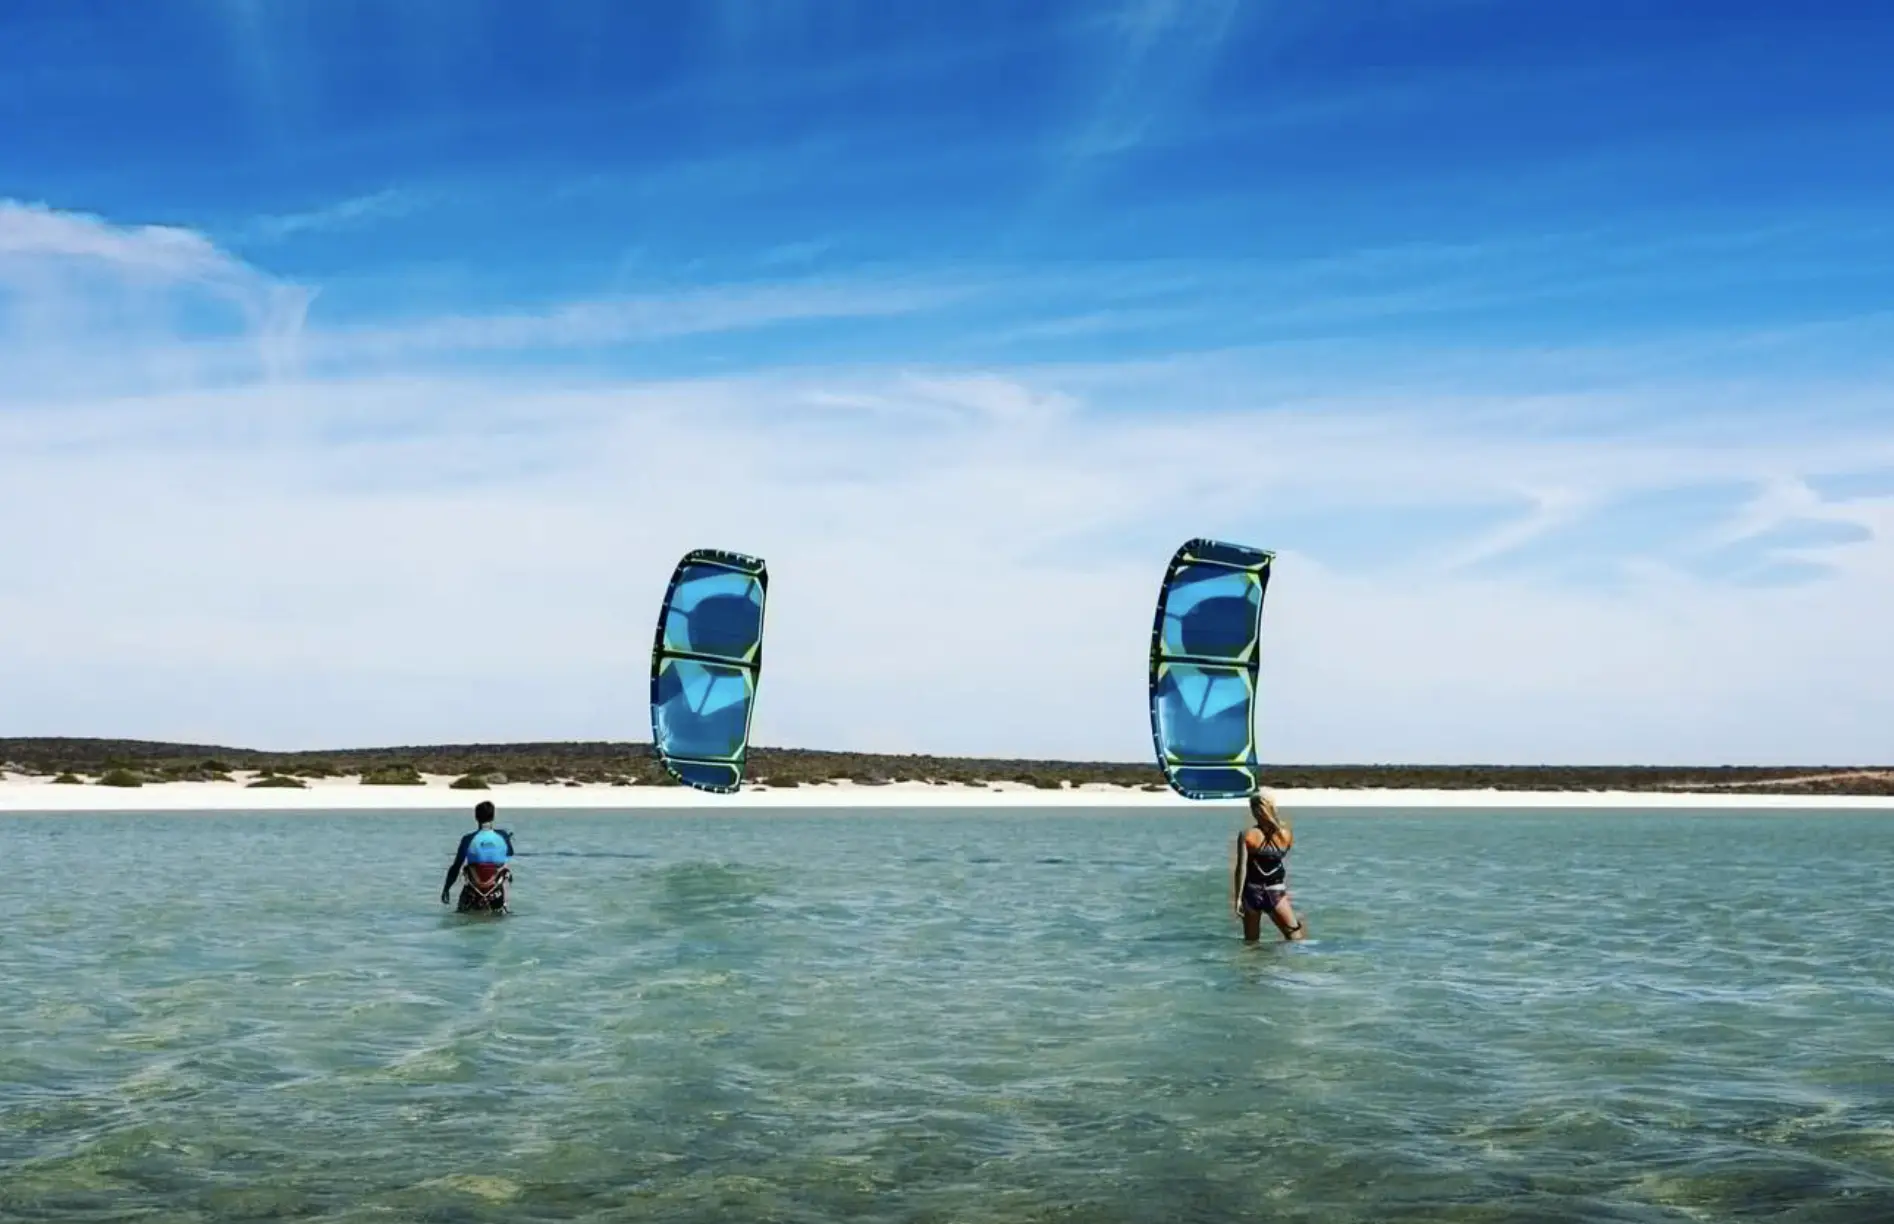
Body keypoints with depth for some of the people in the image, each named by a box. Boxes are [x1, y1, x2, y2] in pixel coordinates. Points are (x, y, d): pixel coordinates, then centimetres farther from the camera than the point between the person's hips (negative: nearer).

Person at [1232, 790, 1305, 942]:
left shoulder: (1246, 836, -11)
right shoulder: (1286, 835, -4)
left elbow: (1241, 869, -13)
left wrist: (1238, 898, -9)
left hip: (1252, 892, 0)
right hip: (1276, 893, 0)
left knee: (1251, 941, 12)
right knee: (1296, 937, 4)